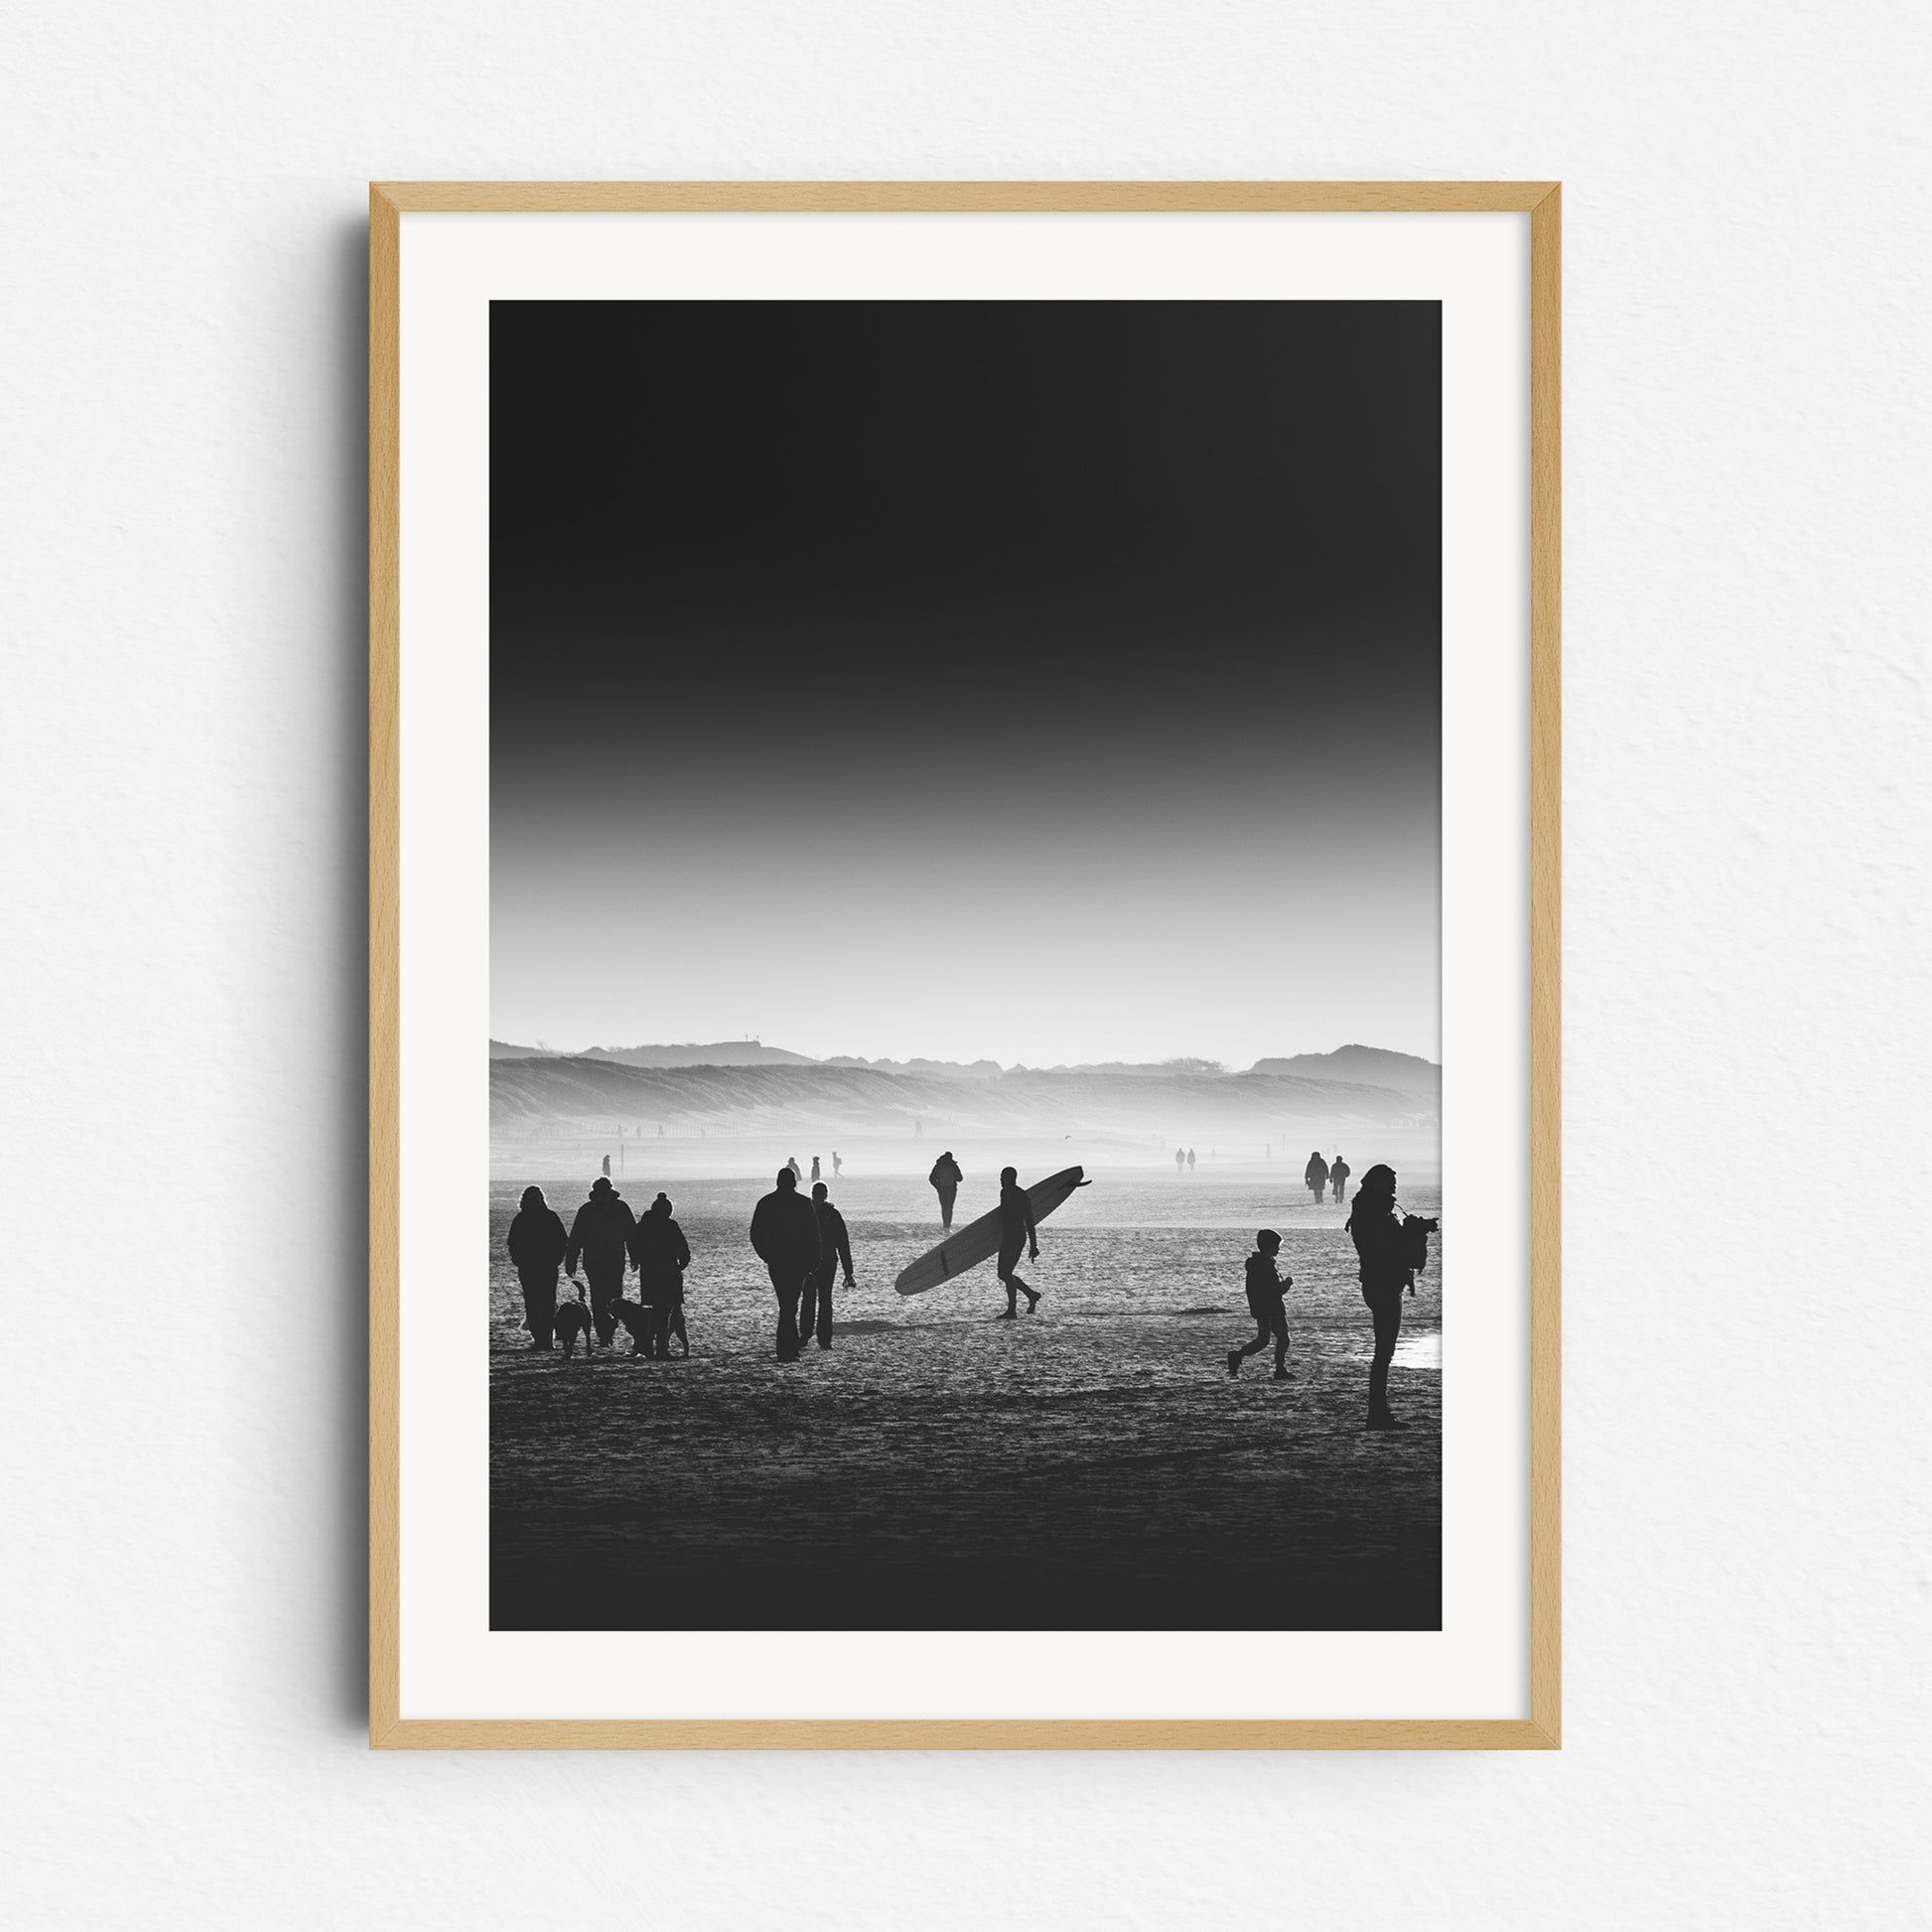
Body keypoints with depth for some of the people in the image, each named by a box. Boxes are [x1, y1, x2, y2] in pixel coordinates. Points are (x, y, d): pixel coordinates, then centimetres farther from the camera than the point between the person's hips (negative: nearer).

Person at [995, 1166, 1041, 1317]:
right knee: (1004, 1274, 11)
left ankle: (1012, 1310, -5)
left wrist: (1033, 1246, -15)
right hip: (1007, 1237, 9)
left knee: (1006, 1273, -10)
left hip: (1017, 1237, -9)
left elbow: (1030, 1223, -13)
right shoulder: (1004, 1193, 13)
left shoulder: (1021, 1196, -13)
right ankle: (1032, 1294, 25)